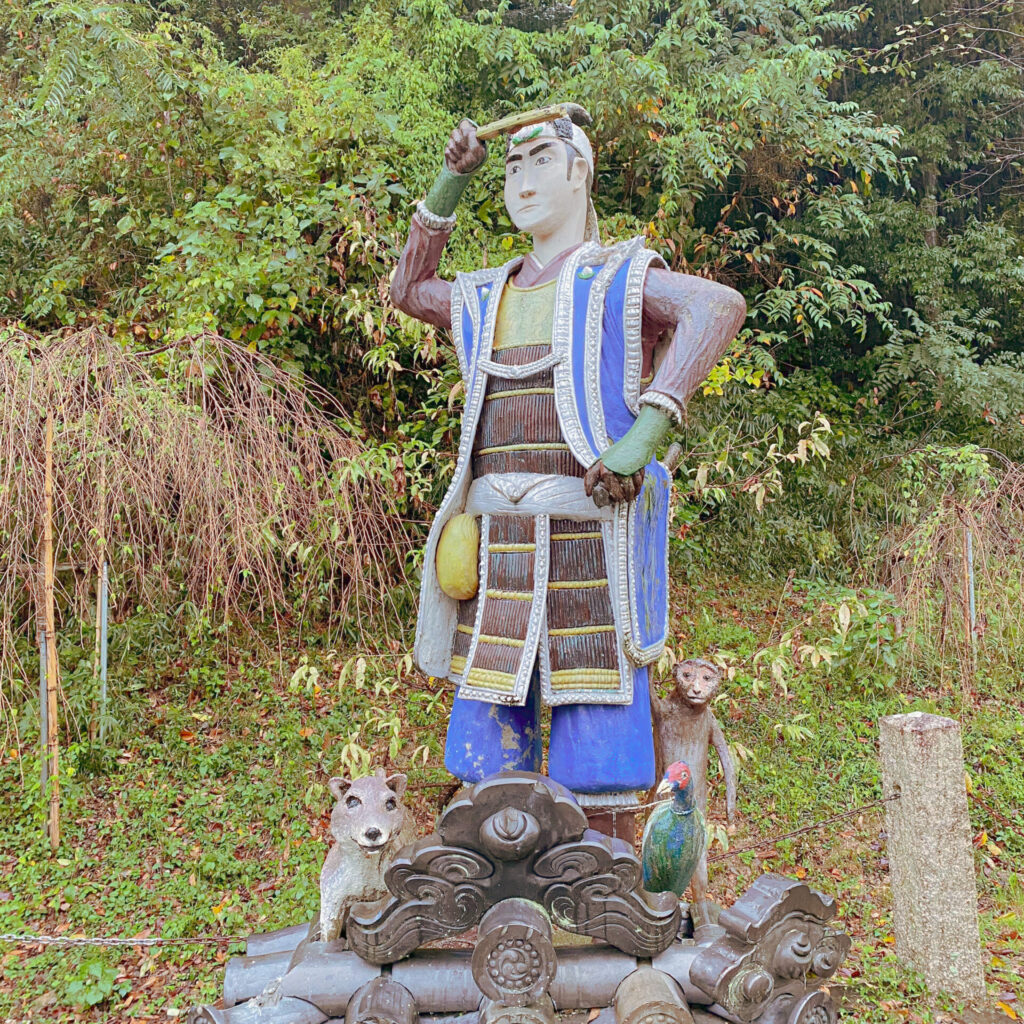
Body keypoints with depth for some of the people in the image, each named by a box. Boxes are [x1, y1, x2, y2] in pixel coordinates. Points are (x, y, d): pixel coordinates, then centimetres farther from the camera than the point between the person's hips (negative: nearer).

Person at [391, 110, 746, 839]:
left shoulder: (616, 279, 2)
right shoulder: (489, 296, 20)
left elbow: (720, 306, -16)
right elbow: (408, 290, 37)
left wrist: (643, 435, -26)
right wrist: (450, 183, 28)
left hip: (587, 540, -5)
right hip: (499, 547, 6)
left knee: (594, 775, -1)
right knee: (488, 761, 8)